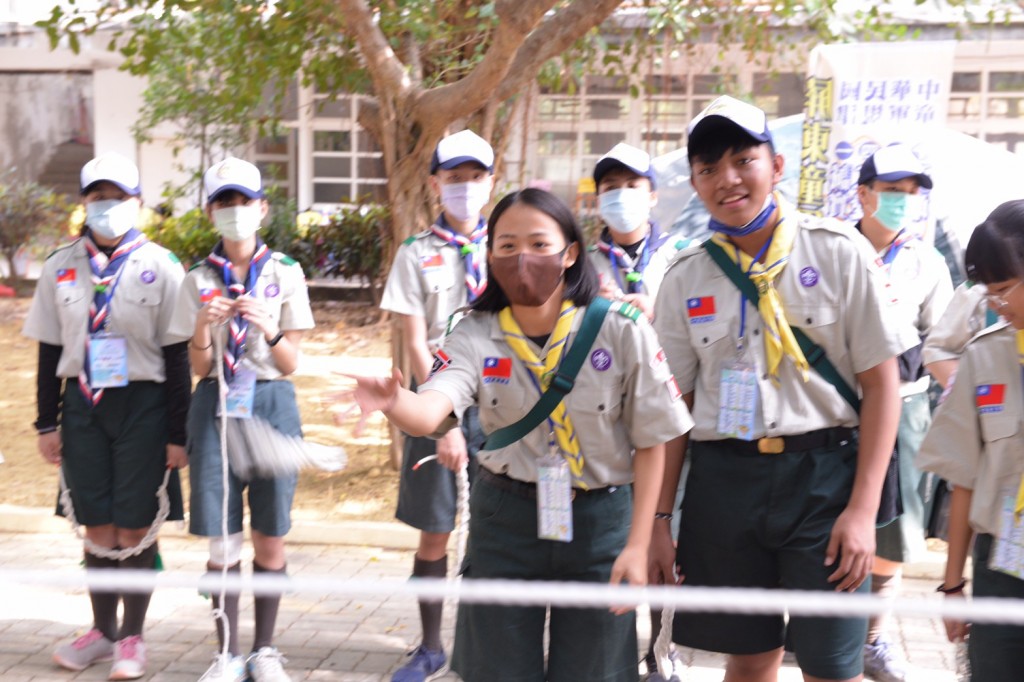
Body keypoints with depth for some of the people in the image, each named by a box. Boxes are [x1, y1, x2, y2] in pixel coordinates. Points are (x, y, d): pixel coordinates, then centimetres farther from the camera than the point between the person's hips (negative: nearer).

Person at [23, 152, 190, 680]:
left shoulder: (161, 267, -4)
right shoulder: (60, 268, 6)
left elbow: (177, 357, -4)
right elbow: (49, 352, 9)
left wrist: (177, 434, -5)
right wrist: (47, 424, 6)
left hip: (143, 404, -3)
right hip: (82, 405, 3)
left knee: (136, 528, 2)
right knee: (97, 527, 10)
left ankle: (132, 637, 20)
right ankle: (102, 630, 28)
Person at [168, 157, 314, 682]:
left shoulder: (285, 274, 1)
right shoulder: (199, 280, 5)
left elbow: (291, 363, 0)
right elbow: (199, 367, 3)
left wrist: (268, 328, -19)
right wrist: (204, 326, -16)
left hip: (271, 404, -1)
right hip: (217, 405, 1)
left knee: (270, 538, 5)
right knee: (222, 540, 4)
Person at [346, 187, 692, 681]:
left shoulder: (622, 331, -12)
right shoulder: (476, 336, -8)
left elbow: (650, 442, -5)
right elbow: (430, 411, -26)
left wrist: (638, 544, -7)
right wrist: (394, 403, -49)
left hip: (599, 523, -1)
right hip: (505, 521, 1)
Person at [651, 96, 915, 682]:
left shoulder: (838, 251, -3)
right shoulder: (686, 276, 5)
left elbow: (881, 382, -4)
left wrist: (862, 508, -10)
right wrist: (660, 518, 4)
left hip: (824, 475, -2)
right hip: (724, 479, 3)